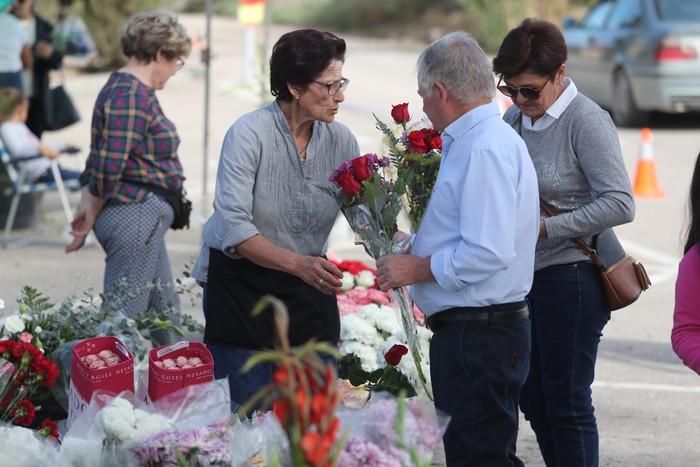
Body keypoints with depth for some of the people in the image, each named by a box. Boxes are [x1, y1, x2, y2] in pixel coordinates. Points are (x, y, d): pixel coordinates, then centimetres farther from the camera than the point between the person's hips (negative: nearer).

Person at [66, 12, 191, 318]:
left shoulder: (126, 88, 16)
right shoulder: (132, 96, -17)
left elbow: (99, 160, 16)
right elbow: (109, 167, -23)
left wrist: (86, 216, 13)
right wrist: (90, 216, -8)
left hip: (144, 222, 10)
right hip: (135, 216, -10)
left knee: (165, 315, 16)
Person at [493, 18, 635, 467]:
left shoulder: (587, 122, -13)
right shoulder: (515, 119, 7)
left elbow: (619, 204, -19)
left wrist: (547, 227, -22)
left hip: (570, 278, -7)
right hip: (526, 276, 7)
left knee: (566, 400, 0)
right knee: (532, 396, 13)